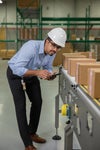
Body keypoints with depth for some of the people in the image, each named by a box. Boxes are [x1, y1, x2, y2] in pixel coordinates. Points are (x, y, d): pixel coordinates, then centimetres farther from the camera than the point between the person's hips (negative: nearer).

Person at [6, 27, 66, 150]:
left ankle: (32, 133, 27)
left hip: (31, 74, 7)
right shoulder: (31, 47, -38)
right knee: (21, 105, -10)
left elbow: (48, 68, -4)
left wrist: (50, 75, -27)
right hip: (15, 73, -7)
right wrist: (37, 72, -51)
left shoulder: (52, 53, -16)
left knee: (37, 102, 7)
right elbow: (18, 69, -40)